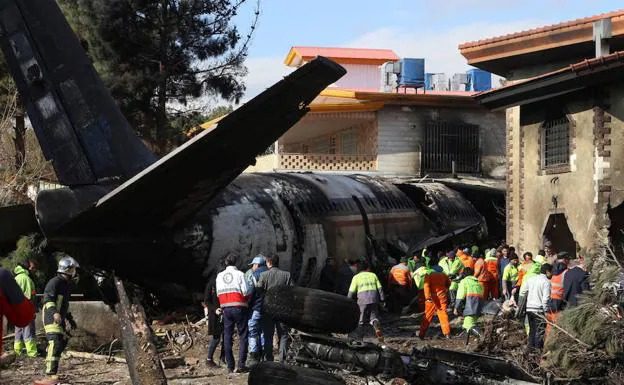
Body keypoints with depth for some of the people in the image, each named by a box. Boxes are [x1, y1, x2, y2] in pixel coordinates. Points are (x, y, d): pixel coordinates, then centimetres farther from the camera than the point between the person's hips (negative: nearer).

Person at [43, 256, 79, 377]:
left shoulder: (67, 284, 17)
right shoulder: (55, 282, -14)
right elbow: (47, 299, -24)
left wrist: (69, 319, 30)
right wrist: (54, 312, -38)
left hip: (60, 319, 10)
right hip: (52, 318, -10)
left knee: (63, 341, 18)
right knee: (55, 343, -20)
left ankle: (50, 366, 33)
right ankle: (51, 372, -25)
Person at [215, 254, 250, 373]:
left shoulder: (219, 276, 7)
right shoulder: (239, 274, -7)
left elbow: (218, 293, 7)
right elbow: (246, 292, -11)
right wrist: (246, 300, 9)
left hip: (226, 308, 4)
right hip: (239, 307, -4)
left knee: (227, 337, 9)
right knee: (243, 336, 2)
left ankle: (230, 366, 8)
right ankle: (241, 365, -6)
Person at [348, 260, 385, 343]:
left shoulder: (356, 277, 11)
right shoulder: (373, 275, 16)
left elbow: (352, 292, 6)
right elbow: (380, 289, 11)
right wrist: (382, 300, 13)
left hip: (362, 299, -1)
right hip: (374, 298, 1)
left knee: (362, 318, 7)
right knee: (374, 316, 6)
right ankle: (377, 327, -23)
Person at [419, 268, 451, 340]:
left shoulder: (428, 274, -4)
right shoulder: (443, 275, 6)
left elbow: (426, 286, -16)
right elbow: (449, 283, 21)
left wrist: (428, 297, -22)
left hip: (432, 298, -2)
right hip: (442, 298, 2)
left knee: (428, 316, 5)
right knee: (443, 315, 8)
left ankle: (421, 334, 6)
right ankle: (447, 334, 3)